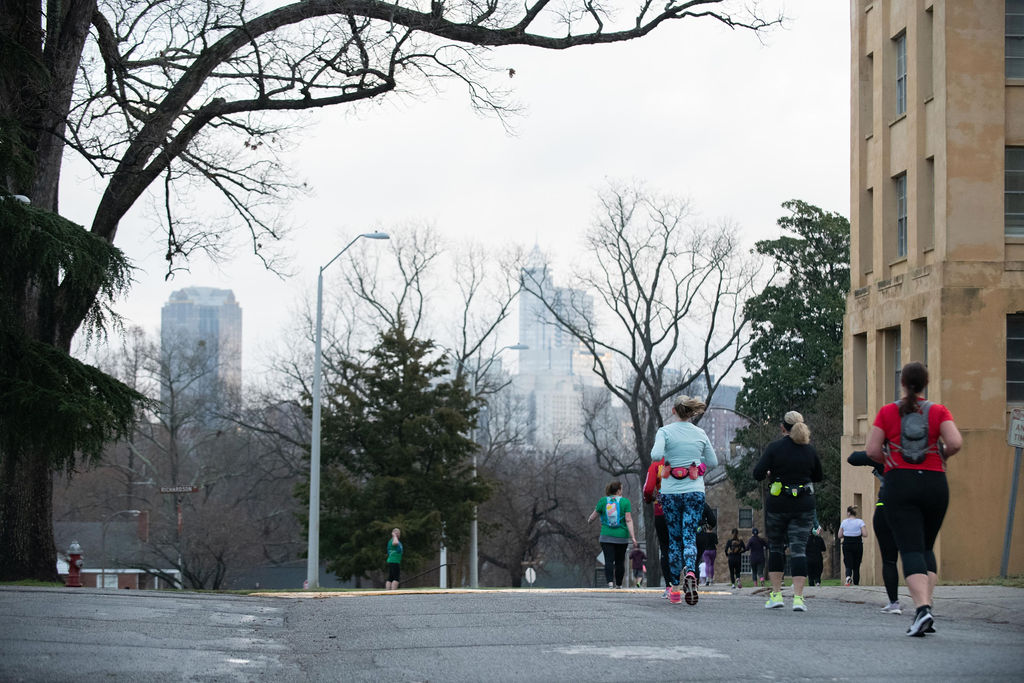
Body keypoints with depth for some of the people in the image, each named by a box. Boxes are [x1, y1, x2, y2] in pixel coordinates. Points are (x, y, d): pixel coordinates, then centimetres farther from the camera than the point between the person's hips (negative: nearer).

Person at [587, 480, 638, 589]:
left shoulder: (603, 501, 1)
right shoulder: (625, 501, -4)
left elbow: (594, 515, 9)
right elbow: (628, 520, -10)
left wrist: (589, 521, 32)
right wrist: (633, 537, -10)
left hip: (606, 536, 0)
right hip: (621, 537, 0)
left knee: (609, 560, -5)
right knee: (620, 561, 11)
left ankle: (610, 581, -22)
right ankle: (619, 584, 19)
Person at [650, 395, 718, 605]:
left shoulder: (665, 431, -5)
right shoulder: (700, 434, 4)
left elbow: (656, 455, -21)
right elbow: (713, 463, 11)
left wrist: (666, 457, 2)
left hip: (670, 491, -1)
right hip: (695, 491, 1)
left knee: (674, 539, 9)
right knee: (689, 536, -1)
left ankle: (674, 587, 11)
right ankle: (690, 571, -31)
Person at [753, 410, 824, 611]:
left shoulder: (775, 447, -6)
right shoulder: (810, 450, 3)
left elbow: (758, 473, -10)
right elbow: (818, 476, 16)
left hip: (777, 504, -1)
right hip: (804, 505, 1)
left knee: (776, 547, 14)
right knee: (799, 548, -1)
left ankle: (776, 594, 12)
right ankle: (798, 597, -12)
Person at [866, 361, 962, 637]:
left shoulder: (888, 412, 4)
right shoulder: (939, 411, 4)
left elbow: (871, 450, -3)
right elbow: (956, 443, -10)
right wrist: (941, 456, 10)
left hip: (899, 483, -2)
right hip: (935, 483, 2)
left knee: (911, 549, -8)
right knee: (927, 547, 17)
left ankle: (922, 607, -27)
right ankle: (926, 605, 5)